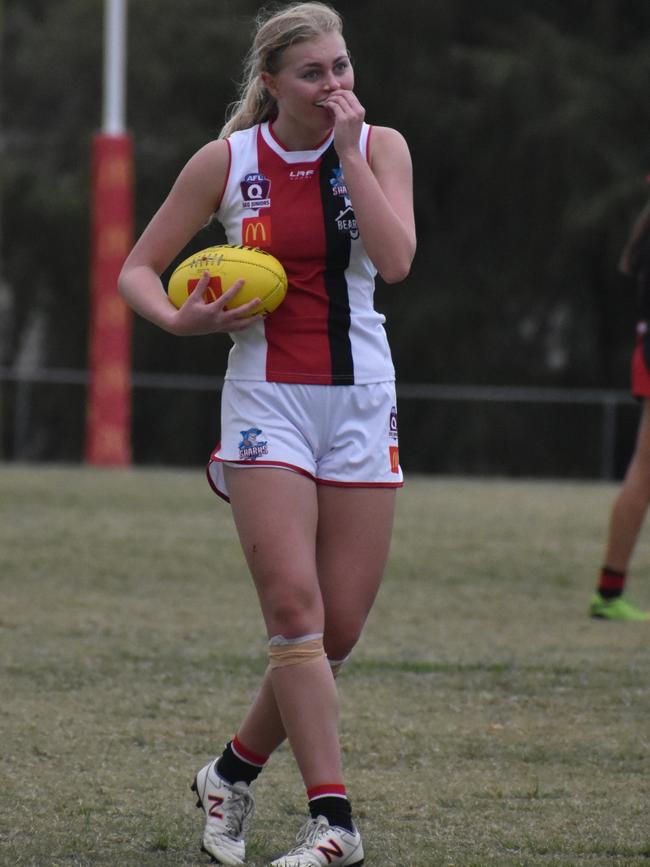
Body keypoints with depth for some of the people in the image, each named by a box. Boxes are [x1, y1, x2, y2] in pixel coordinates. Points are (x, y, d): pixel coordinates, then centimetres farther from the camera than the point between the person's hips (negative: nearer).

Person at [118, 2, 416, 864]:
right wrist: (181, 319, -14)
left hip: (361, 400, 2)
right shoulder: (226, 162, -2)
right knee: (294, 607, -17)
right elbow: (139, 267, 6)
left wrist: (347, 150, -16)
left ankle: (233, 771, 24)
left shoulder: (380, 146, 1)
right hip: (267, 397, -2)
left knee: (339, 629, 2)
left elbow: (396, 260, -15)